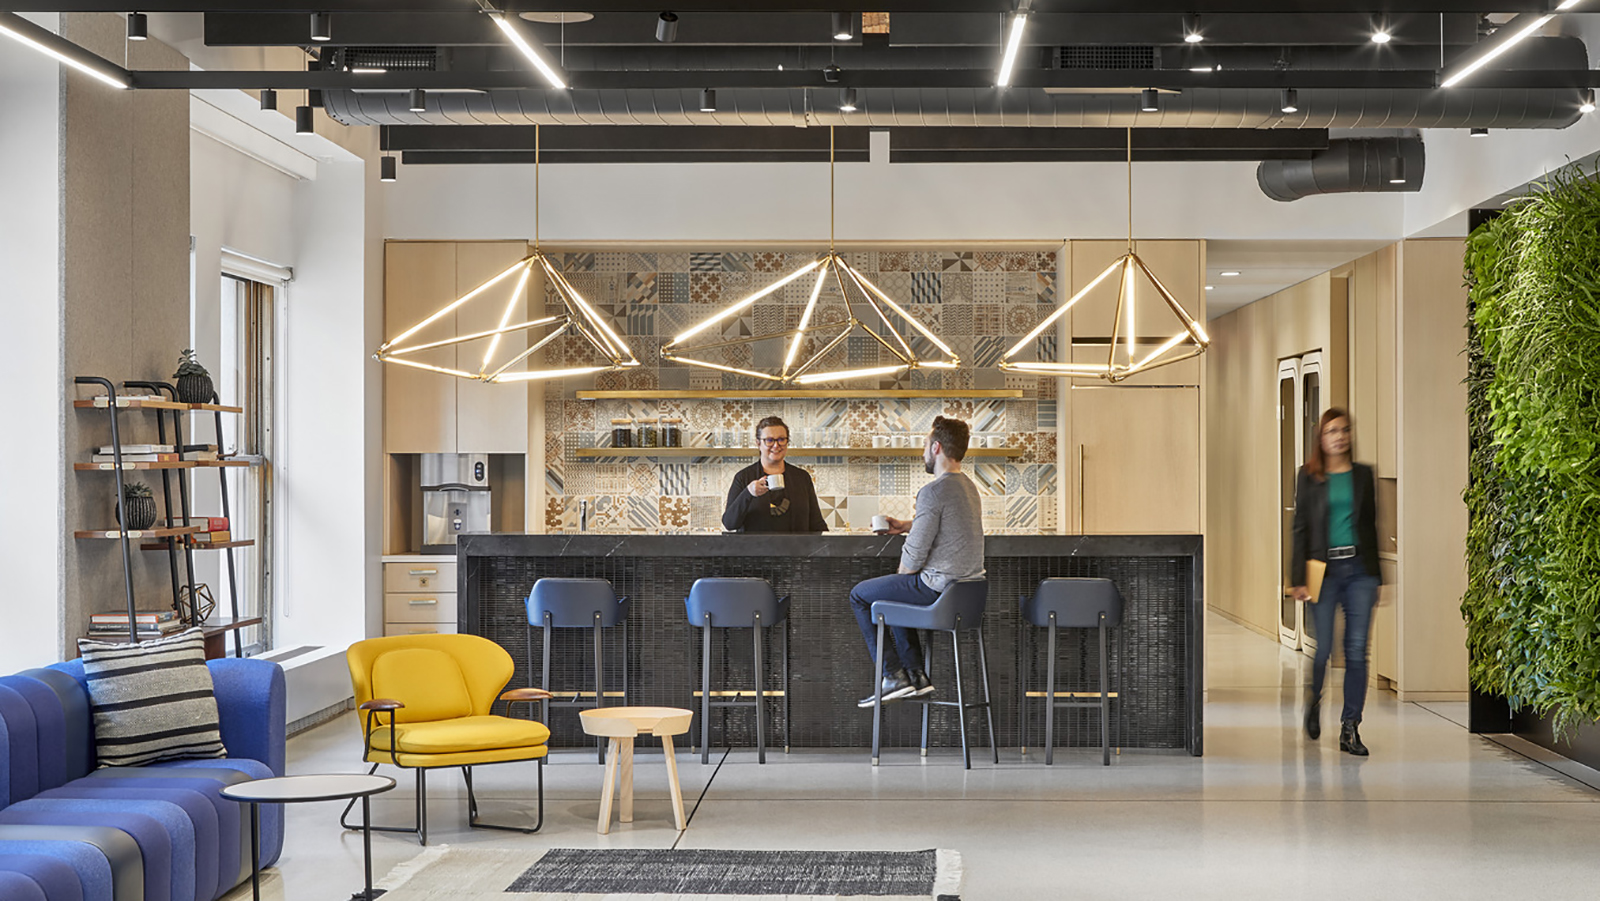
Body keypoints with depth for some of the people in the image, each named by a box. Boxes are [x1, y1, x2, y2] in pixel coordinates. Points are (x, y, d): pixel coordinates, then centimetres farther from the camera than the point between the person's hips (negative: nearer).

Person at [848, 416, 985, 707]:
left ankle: (892, 675, 7)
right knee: (894, 593, 33)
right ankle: (916, 675, 27)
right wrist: (905, 525, 19)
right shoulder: (969, 486, 10)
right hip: (966, 582, 9)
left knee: (859, 595, 9)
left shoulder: (933, 492, -20)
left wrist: (902, 576, 0)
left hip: (937, 585, -9)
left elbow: (915, 554, -19)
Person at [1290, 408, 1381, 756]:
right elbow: (1301, 527, 2)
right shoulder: (1309, 476, 4)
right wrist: (1298, 578, -4)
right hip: (1324, 568, -1)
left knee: (1357, 650, -2)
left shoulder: (1364, 475, 10)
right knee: (1322, 648, -2)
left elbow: (1373, 523, 12)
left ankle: (1350, 728, 4)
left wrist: (1377, 575, 8)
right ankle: (1314, 700, 30)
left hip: (1359, 567, 2)